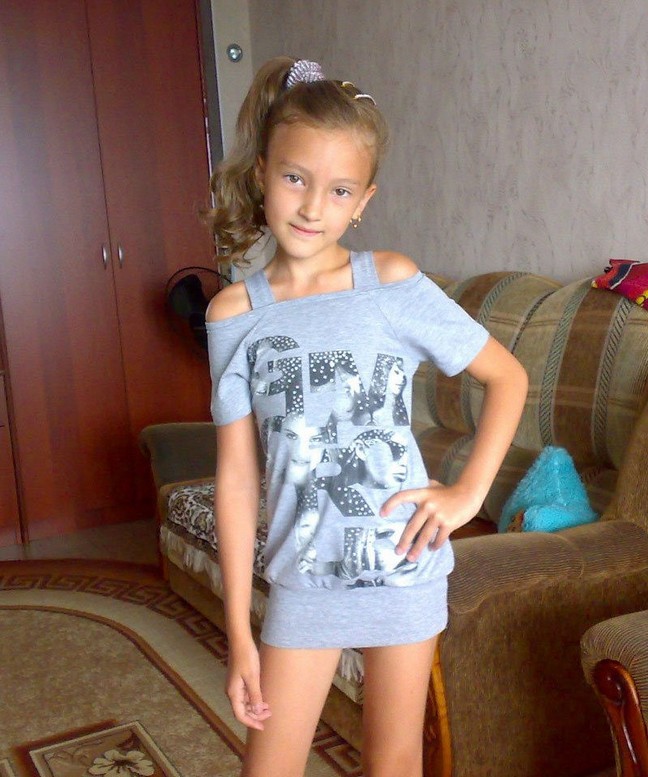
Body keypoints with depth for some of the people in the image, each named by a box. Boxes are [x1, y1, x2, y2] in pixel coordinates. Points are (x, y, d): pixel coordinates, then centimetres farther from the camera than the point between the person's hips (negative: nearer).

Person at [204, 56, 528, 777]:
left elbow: (507, 376, 1)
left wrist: (469, 491, -9)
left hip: (405, 563, -1)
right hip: (304, 574, 1)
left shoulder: (393, 283, -8)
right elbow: (236, 475, -4)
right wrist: (238, 630, -2)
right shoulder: (233, 313, -5)